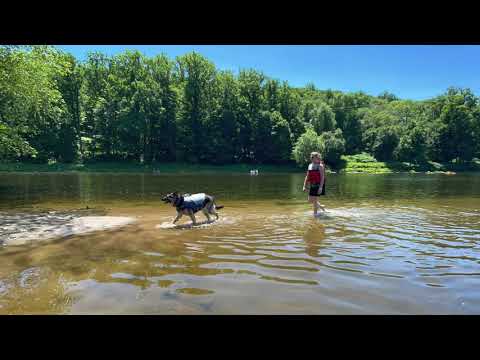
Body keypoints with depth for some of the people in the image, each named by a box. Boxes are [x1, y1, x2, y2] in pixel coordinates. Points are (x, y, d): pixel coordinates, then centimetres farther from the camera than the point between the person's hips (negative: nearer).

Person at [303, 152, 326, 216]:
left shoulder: (320, 166, -10)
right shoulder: (310, 166, 9)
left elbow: (322, 177, -17)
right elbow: (307, 177, 13)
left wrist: (321, 187, -25)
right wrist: (304, 186, 8)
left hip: (318, 185, -7)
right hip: (312, 186, 7)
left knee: (315, 200, -5)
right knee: (310, 200, 12)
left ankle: (315, 214, 9)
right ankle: (321, 206, 35)